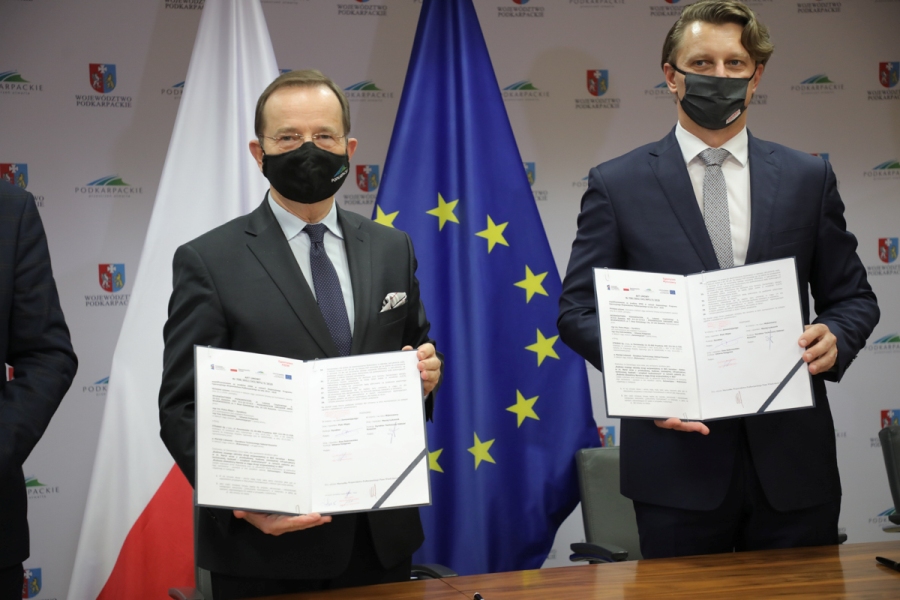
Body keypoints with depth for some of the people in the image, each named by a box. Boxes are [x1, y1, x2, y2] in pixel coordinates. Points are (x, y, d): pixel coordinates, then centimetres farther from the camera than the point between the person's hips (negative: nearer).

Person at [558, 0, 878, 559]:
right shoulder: (617, 184, 1)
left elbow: (853, 296, 12)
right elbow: (579, 309, 1)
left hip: (792, 456, 2)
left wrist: (836, 339, -11)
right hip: (678, 455, -2)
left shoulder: (809, 178, 7)